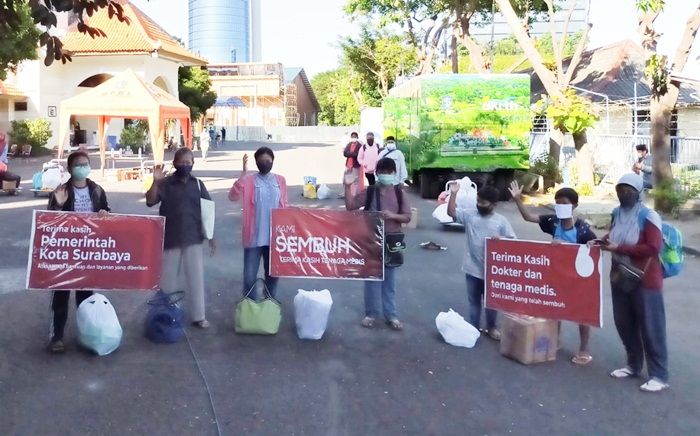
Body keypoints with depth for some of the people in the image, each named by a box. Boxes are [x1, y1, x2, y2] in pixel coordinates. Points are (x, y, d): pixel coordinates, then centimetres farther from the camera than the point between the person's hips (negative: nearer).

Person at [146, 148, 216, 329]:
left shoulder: (198, 184, 3)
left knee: (196, 278, 4)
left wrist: (211, 236, 4)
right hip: (171, 239, -1)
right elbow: (150, 202, -14)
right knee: (167, 278, 10)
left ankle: (198, 316, 14)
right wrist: (155, 182, -28)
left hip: (193, 239, 1)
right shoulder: (165, 183, -4)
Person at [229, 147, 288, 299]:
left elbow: (284, 207, 12)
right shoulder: (249, 180, -5)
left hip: (274, 236, 3)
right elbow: (233, 196, -22)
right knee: (249, 275, 0)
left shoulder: (280, 181, 5)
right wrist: (243, 174, -28)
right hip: (253, 237, -3)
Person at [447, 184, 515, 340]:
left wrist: (500, 239, -22)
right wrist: (453, 193, -17)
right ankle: (474, 326, 26)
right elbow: (451, 212, -9)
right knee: (474, 300, 13)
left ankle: (491, 327, 29)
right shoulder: (469, 215, 0)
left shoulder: (501, 221, -4)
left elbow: (512, 241, -3)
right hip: (473, 268, 1)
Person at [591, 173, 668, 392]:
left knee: (650, 328, 0)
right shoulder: (617, 214, 5)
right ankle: (633, 365, 31)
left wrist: (619, 248, -25)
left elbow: (653, 248, -24)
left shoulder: (649, 216, -16)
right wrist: (601, 241, 1)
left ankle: (659, 376, 9)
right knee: (624, 324, 15)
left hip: (644, 281, -7)